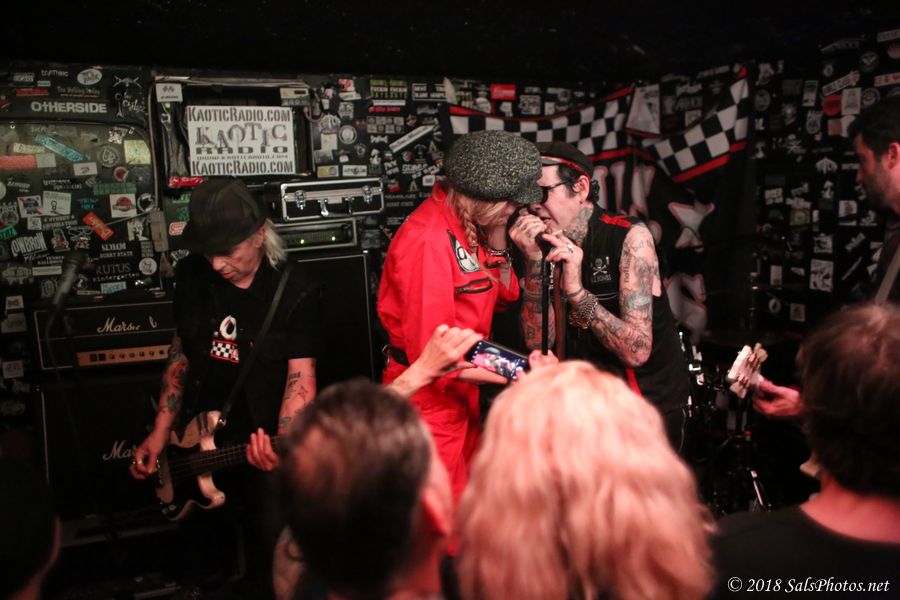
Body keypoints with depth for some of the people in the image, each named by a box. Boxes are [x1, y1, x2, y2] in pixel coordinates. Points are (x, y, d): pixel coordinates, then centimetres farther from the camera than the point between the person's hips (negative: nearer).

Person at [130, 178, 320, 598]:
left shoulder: (295, 295, -13)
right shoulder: (192, 275, 1)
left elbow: (301, 376, -17)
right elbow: (181, 352, 9)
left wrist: (281, 442, -35)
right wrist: (160, 433, 4)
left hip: (262, 443, -4)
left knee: (274, 553, -6)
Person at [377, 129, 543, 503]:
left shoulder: (470, 226, 5)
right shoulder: (428, 240, -25)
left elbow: (502, 297, 8)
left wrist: (496, 236, -4)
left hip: (461, 396, 9)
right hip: (429, 404, -9)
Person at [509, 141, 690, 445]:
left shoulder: (629, 236, -16)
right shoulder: (547, 247, -2)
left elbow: (636, 352, -23)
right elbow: (538, 342, -12)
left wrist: (577, 292, -33)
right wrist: (534, 262, -21)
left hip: (648, 406, -4)